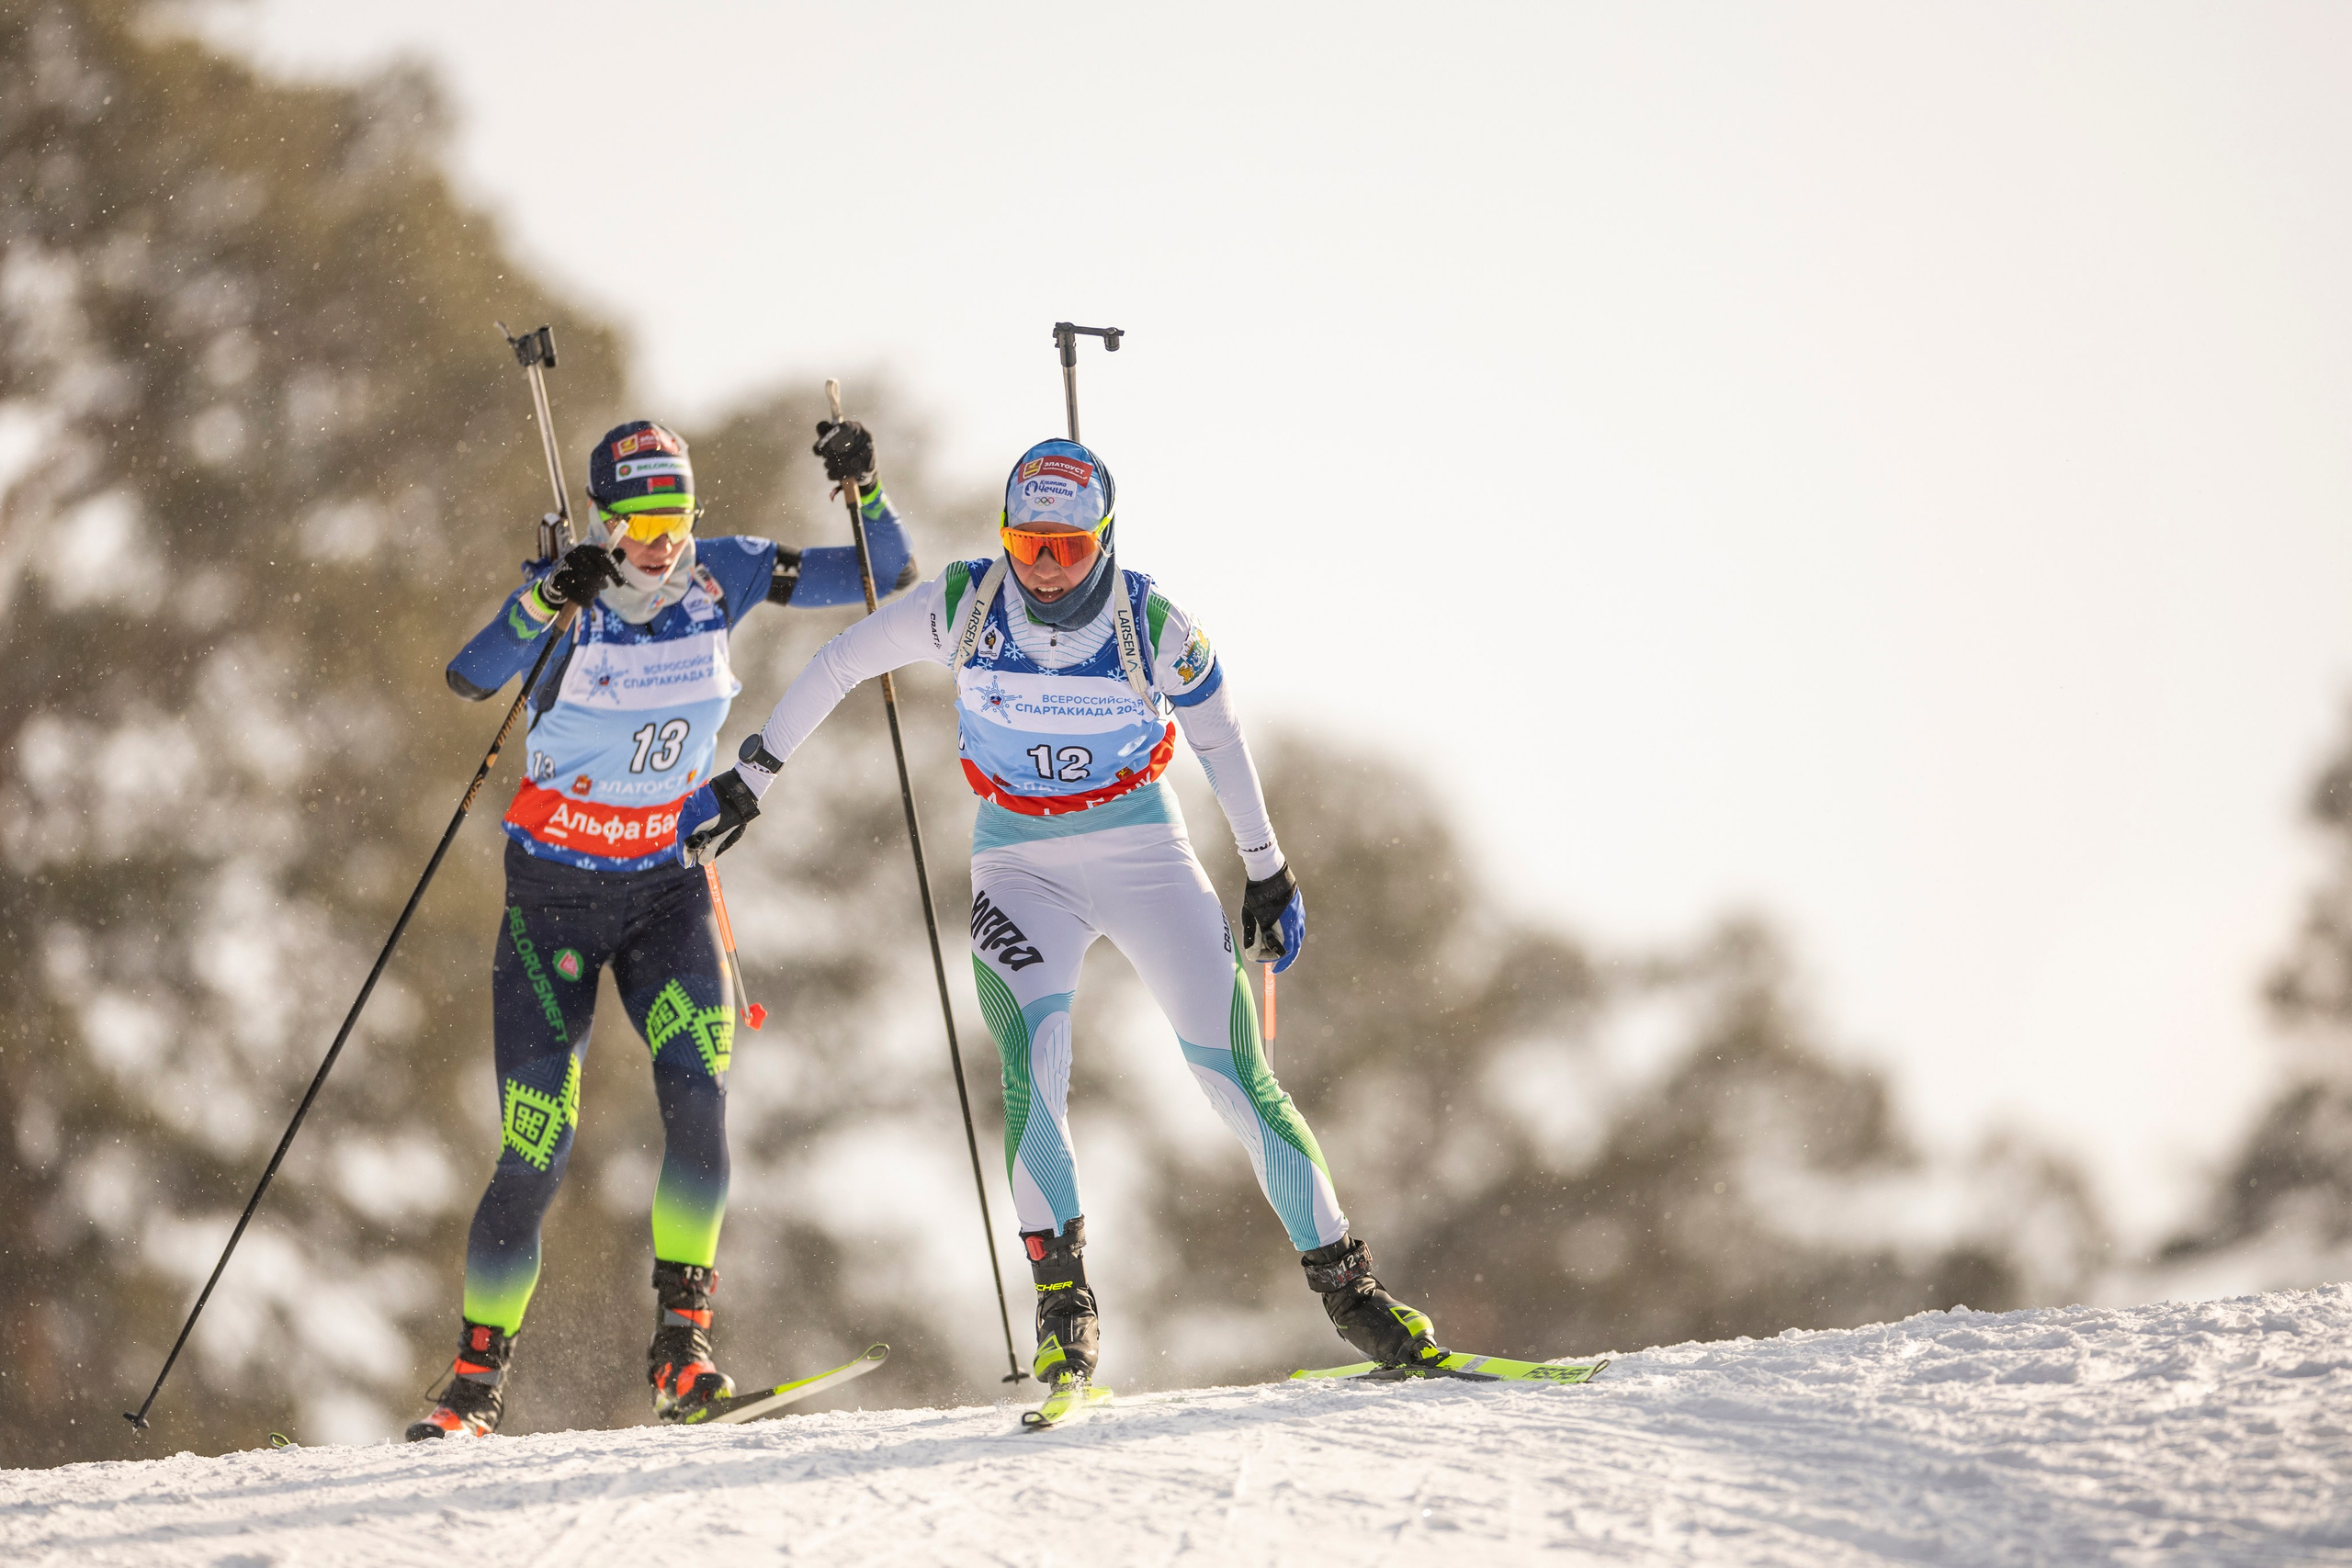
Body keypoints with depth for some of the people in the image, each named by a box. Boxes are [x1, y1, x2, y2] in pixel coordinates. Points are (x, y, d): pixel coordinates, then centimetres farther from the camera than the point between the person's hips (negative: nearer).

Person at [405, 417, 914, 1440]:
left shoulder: (723, 579, -5)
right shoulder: (569, 598, -14)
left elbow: (892, 578, -1)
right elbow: (468, 679, -32)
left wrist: (862, 489, -19)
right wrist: (546, 598, -47)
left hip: (666, 885, 2)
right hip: (555, 893, -2)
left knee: (698, 1088, -24)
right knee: (535, 1153, -6)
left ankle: (681, 1339, -20)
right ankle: (477, 1377, 11)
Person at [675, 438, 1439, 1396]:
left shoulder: (1152, 625, -15)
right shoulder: (965, 606, -14)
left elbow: (1218, 735, 3)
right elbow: (839, 664, 0)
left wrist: (1267, 871, 11)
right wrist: (750, 778, 2)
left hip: (1144, 855, 0)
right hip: (1022, 865, 0)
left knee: (1236, 1075, -8)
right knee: (1031, 1070, -23)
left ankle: (1343, 1282, 3)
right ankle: (1063, 1301, -15)